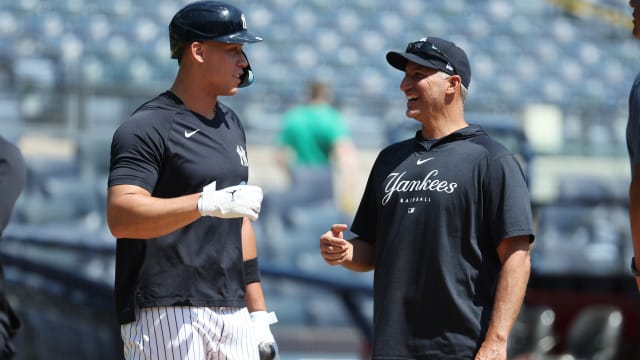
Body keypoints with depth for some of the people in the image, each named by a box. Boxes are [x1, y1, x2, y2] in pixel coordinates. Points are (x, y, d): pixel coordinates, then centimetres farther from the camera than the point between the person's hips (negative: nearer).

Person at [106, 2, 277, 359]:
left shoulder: (231, 124, 19)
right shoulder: (148, 127, -8)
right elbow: (121, 217, -21)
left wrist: (259, 312, 19)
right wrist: (207, 204, -32)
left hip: (231, 312, 8)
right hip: (167, 313, -8)